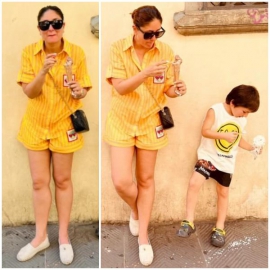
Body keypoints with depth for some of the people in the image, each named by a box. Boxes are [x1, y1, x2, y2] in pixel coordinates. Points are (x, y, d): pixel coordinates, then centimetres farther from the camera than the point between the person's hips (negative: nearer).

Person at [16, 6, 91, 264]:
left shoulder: (76, 53, -11)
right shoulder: (29, 52, -8)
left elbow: (82, 91, -5)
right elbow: (29, 92, -12)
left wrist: (79, 91, -29)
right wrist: (43, 71, -30)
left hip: (64, 124, -1)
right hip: (35, 124, 2)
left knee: (62, 180, 10)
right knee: (39, 182, 9)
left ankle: (63, 236, 26)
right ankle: (40, 236, 27)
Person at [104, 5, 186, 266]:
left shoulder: (165, 51, -7)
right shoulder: (118, 48, -12)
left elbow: (166, 89, -2)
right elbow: (120, 88, -19)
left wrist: (177, 89, -25)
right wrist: (146, 73, -34)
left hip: (150, 122, 1)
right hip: (121, 122, -1)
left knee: (146, 179, 10)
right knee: (121, 181, -7)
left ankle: (143, 236, 26)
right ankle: (134, 210, 30)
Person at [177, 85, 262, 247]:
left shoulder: (242, 120, 4)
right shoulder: (215, 110, -14)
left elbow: (239, 140, 14)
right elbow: (205, 131, -20)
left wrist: (253, 148, 1)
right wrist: (224, 135, -29)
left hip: (227, 162, 5)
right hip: (208, 157, -5)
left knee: (223, 193, 13)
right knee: (194, 183, -21)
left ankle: (219, 228, 27)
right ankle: (189, 222, -10)